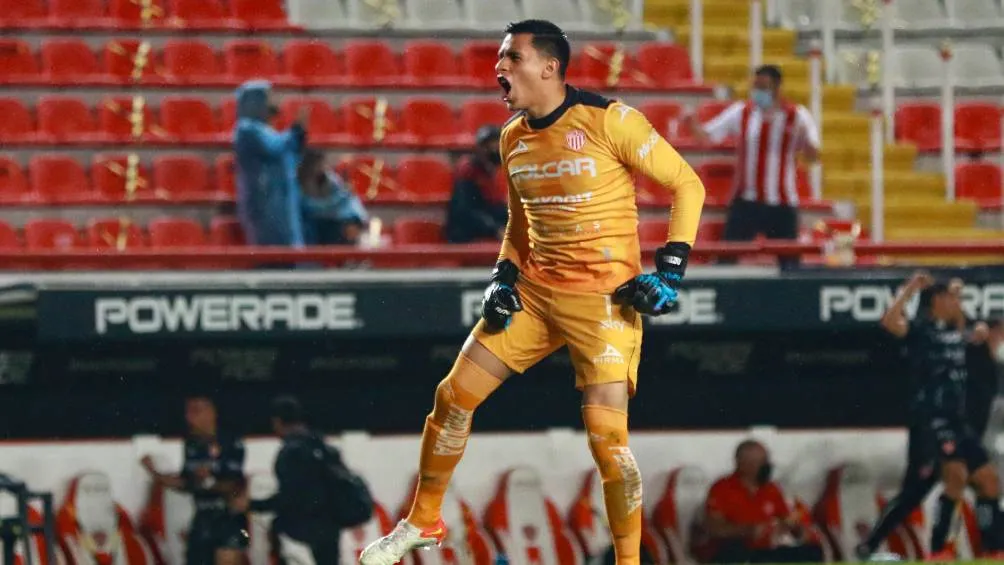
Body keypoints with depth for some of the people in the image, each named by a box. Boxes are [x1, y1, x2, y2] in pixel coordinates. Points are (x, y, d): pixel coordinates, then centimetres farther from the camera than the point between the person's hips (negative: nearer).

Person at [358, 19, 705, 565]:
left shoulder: (610, 121, -14)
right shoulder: (513, 137, 7)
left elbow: (688, 186, -9)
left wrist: (668, 271, -14)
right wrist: (503, 277, 6)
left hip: (605, 298, -7)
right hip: (534, 290, 7)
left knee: (606, 436, -15)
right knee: (453, 396, 5)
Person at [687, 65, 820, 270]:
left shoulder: (797, 116, -3)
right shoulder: (741, 112, 1)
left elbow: (813, 156, -5)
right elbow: (707, 136, 0)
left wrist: (803, 138, -26)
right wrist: (693, 124, -21)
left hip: (782, 205, -1)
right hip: (745, 202, 1)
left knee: (789, 263, 2)